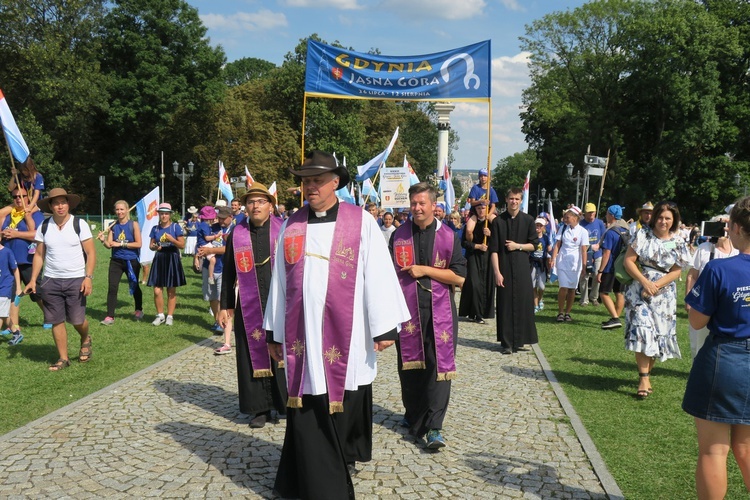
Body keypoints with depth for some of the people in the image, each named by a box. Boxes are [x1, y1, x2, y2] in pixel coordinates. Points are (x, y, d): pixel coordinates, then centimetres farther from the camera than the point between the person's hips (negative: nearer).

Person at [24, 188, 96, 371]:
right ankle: (63, 358, 16)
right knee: (56, 321, 5)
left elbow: (91, 253, -5)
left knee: (77, 319, 0)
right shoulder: (44, 227, 4)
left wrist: (88, 277, -14)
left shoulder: (79, 224, -4)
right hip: (51, 281, 3)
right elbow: (39, 255, 9)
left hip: (76, 280, -3)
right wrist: (33, 280, 2)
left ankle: (85, 340, 32)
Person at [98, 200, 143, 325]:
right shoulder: (113, 226, 3)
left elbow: (138, 244, -12)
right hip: (116, 261, 2)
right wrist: (103, 240, -20)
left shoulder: (134, 225, -6)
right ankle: (110, 316, -4)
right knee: (112, 288, -8)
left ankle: (138, 310, 36)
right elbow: (109, 245, 1)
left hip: (131, 261, -2)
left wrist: (121, 244, -17)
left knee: (134, 287, 15)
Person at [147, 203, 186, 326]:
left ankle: (170, 316, 14)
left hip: (172, 259, -2)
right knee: (157, 290, -3)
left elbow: (182, 245, -4)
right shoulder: (155, 228, 9)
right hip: (159, 260, 2)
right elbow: (151, 245, 14)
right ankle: (160, 315, 12)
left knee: (171, 291, 4)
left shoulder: (176, 227, -1)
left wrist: (172, 239, -19)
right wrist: (155, 247, -8)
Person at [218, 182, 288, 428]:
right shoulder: (236, 235, 5)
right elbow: (228, 273, 10)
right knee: (254, 355, 6)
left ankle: (284, 403, 17)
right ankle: (260, 408, 17)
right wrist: (225, 306, 8)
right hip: (249, 308, 2)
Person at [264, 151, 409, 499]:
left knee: (343, 409, 9)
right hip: (303, 336, 2)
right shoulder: (291, 226, 7)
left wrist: (384, 327, -6)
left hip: (345, 338, -2)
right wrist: (275, 333, 11)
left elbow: (378, 275, -4)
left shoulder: (361, 222, -2)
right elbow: (279, 282, 10)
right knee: (308, 417, 4)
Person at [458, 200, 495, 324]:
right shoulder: (471, 222, -1)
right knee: (474, 284, -9)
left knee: (487, 284, 0)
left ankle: (485, 312, 9)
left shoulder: (491, 221, 4)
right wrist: (478, 246, -14)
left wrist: (490, 234, -17)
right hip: (473, 257, -2)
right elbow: (464, 242, -5)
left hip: (488, 257, 2)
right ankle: (476, 314, -4)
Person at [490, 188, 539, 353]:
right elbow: (494, 249, -3)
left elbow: (534, 245, 8)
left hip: (522, 268, 1)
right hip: (504, 267, -1)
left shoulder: (528, 220, 4)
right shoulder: (498, 221, 1)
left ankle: (519, 340, 13)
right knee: (505, 304, 0)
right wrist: (496, 272, -10)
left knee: (523, 303, 2)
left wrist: (518, 246, -9)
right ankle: (506, 342, 5)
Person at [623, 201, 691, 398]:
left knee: (658, 335, 6)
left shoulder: (678, 243, 1)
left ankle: (646, 373, 24)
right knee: (642, 332, -12)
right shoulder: (643, 234, -5)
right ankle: (644, 379, -8)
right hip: (639, 291, -2)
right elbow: (628, 260, -7)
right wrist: (645, 282, -17)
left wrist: (656, 285, -14)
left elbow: (676, 271, 0)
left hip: (663, 294, 3)